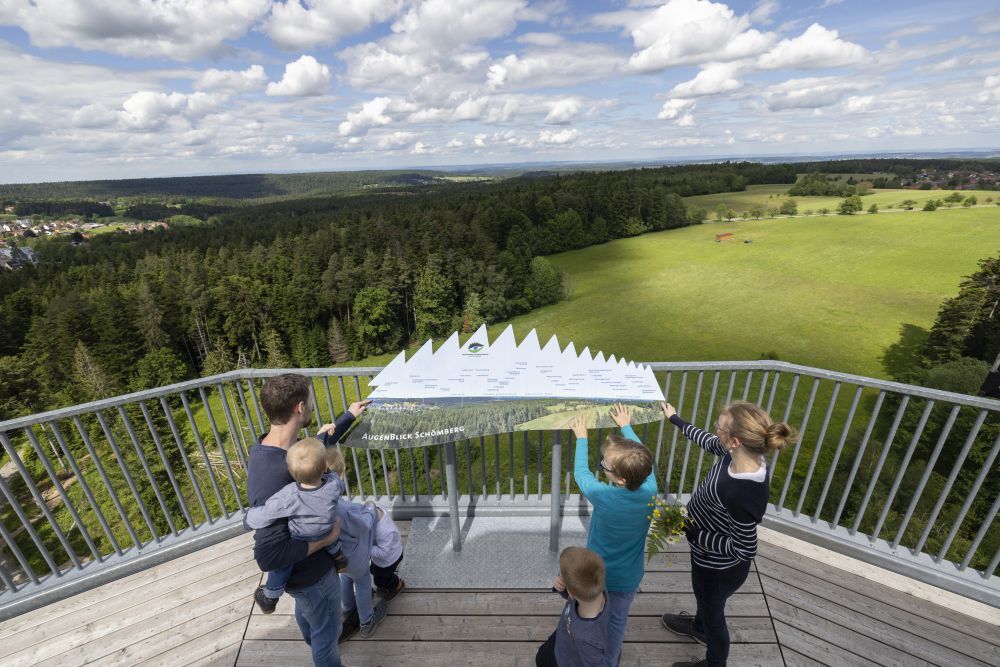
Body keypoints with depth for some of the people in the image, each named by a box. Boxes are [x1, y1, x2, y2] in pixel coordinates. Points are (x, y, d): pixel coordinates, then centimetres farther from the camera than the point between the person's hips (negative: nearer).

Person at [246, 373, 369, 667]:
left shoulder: (270, 445, -13)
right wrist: (325, 538, -26)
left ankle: (313, 640, 66)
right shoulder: (274, 477, -41)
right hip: (309, 573, -9)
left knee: (306, 610, 38)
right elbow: (267, 556, -36)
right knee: (327, 632, 21)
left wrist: (348, 417, 12)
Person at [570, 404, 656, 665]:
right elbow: (643, 460, -6)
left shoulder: (602, 496, -36)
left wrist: (581, 438, -2)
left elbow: (580, 473, -15)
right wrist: (626, 426, 8)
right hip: (629, 577, 2)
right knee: (617, 620, 27)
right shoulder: (650, 491, -26)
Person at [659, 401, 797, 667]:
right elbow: (708, 441, 2)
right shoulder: (742, 455, -20)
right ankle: (698, 628, 67)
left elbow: (745, 549, -29)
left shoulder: (742, 493, -43)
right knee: (703, 598, 36)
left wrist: (694, 534, -23)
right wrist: (675, 419, 14)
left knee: (712, 613, 25)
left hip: (720, 567, -7)